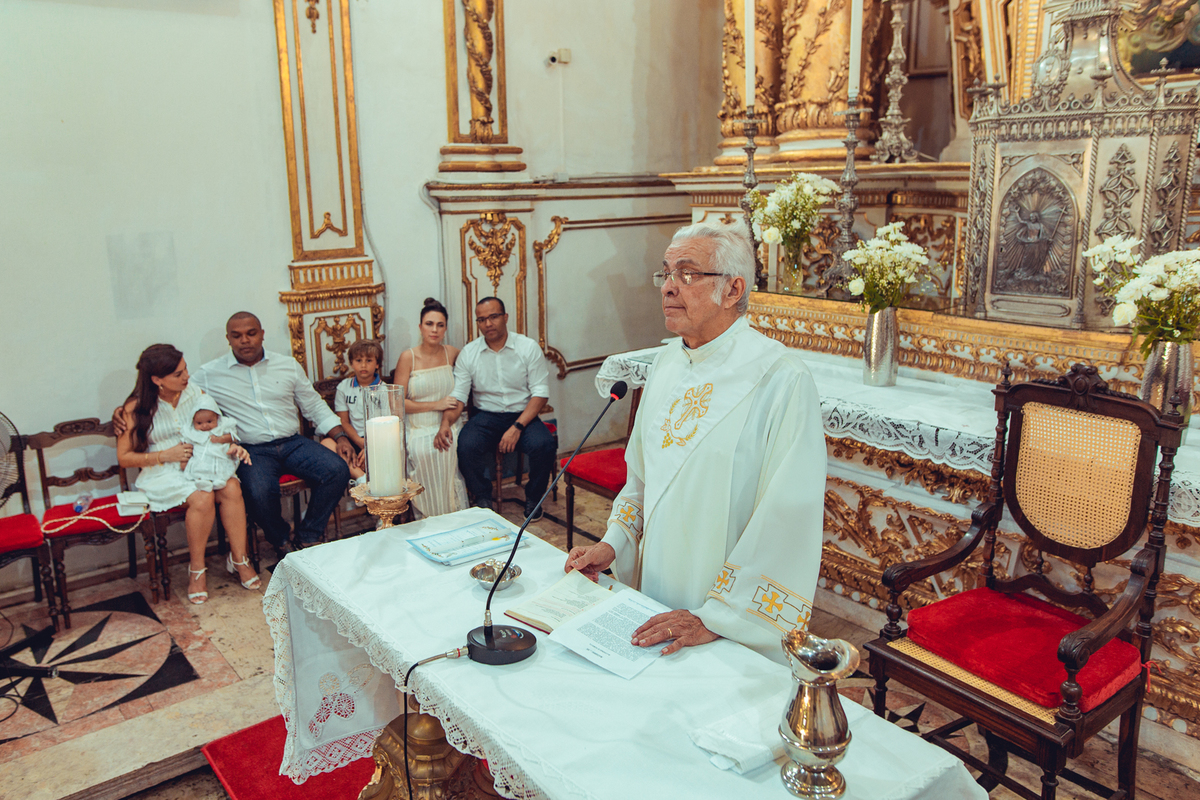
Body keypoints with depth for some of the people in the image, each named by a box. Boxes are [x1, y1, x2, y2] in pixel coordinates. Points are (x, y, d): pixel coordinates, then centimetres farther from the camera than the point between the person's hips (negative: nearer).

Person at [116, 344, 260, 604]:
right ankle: (197, 569, -13)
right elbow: (124, 457, -1)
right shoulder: (136, 409, -5)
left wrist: (230, 445, -9)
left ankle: (239, 558, -14)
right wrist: (166, 455, -13)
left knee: (231, 488, -29)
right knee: (202, 497, -33)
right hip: (162, 474, -3)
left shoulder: (195, 393, 4)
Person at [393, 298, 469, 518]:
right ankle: (427, 520, -16)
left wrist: (446, 424, -11)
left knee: (451, 451, -31)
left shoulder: (453, 354, 8)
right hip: (418, 427, -1)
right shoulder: (408, 357, 1)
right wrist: (436, 405, -10)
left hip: (449, 424, 1)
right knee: (424, 453, -32)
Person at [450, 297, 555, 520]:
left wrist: (517, 427, -19)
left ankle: (533, 498, 0)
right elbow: (457, 395, -2)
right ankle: (483, 499, -1)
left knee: (543, 445, -30)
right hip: (486, 416, 1)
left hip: (523, 415, -1)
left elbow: (541, 392, -7)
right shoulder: (468, 353, 3)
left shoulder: (528, 347, -2)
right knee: (465, 446, -29)